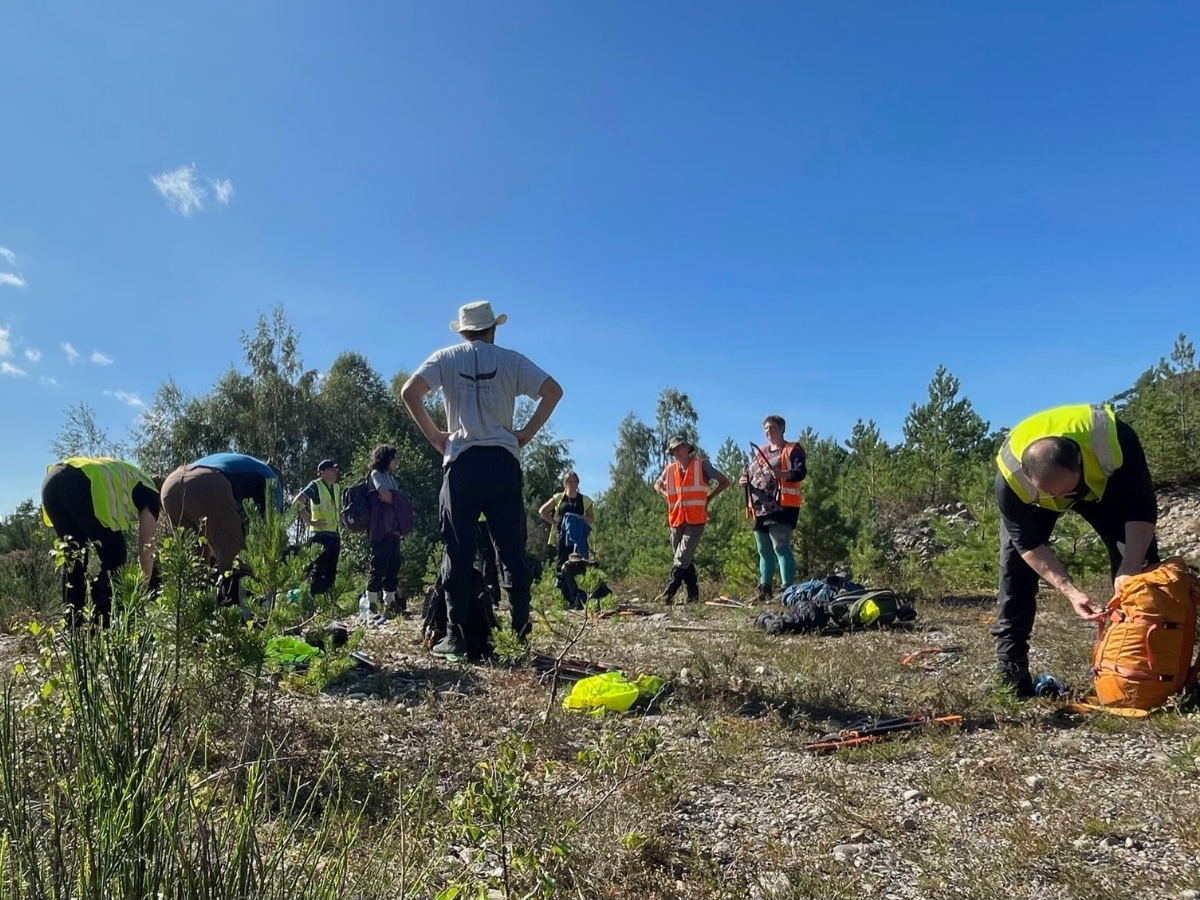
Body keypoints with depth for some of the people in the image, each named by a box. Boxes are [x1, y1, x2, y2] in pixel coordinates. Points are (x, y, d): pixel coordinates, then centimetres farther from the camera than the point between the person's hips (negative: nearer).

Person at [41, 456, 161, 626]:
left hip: (52, 481, 8)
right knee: (113, 559, 6)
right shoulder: (151, 493, 22)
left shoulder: (122, 478, 41)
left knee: (74, 557, 21)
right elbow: (146, 543, 15)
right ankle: (101, 624, 3)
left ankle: (73, 627, 20)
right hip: (81, 484, -8)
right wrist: (147, 579, 30)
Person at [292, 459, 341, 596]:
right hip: (319, 535, -7)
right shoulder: (315, 486, -6)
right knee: (317, 570, -7)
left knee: (331, 571, 10)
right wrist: (310, 521, -16)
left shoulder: (337, 487, 15)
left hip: (334, 535, 7)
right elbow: (297, 502, -16)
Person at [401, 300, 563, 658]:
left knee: (459, 549, 1)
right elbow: (553, 391, 0)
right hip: (502, 459, 1)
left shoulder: (447, 358, 8)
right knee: (511, 547, 4)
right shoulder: (510, 359, 9)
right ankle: (521, 634, 6)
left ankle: (459, 636, 0)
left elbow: (409, 392, -5)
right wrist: (526, 434, 4)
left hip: (462, 460, -1)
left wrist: (433, 435, 3)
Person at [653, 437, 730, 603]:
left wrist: (709, 498, -2)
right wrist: (668, 496, 9)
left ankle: (668, 593, -10)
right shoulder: (669, 469, 8)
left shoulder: (701, 465, -3)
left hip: (695, 520, -5)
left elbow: (724, 482, 3)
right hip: (676, 521, 5)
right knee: (685, 560, 9)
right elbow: (657, 485, 27)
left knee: (682, 559, -11)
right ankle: (693, 594, 16)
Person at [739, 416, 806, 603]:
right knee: (764, 551, 11)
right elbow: (748, 473, 27)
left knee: (780, 547, -16)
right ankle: (764, 590, 18)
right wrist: (744, 479, 2)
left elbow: (801, 472, -14)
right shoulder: (758, 453, 21)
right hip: (760, 509, 7)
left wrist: (783, 473, -33)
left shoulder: (792, 449, 0)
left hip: (781, 508, -7)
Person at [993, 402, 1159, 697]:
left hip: (1102, 483, 1)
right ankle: (1010, 674, -7)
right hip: (1031, 498, -1)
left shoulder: (1114, 439, -43)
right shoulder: (1011, 478, -42)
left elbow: (1142, 509, -29)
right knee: (1016, 567, -13)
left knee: (1140, 564, -13)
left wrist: (1131, 568, -40)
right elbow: (1028, 545, -28)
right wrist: (1071, 592, -36)